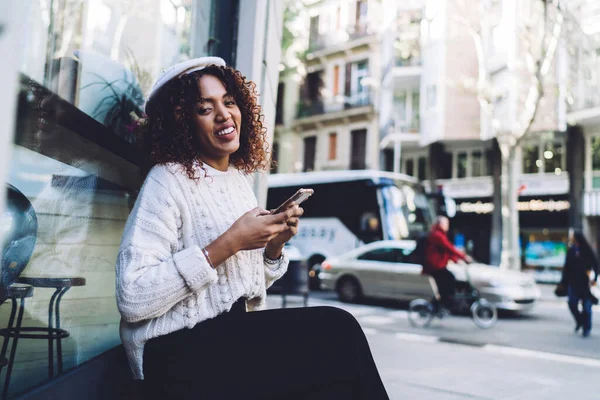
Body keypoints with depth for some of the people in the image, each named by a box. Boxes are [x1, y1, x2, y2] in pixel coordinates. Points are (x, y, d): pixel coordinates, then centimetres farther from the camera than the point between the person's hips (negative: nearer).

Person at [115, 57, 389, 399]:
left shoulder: (240, 178, 10)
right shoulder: (168, 179, -10)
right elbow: (132, 299, -20)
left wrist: (275, 245, -4)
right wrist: (228, 244, -21)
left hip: (234, 335, 6)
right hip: (177, 352, -6)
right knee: (337, 330, -18)